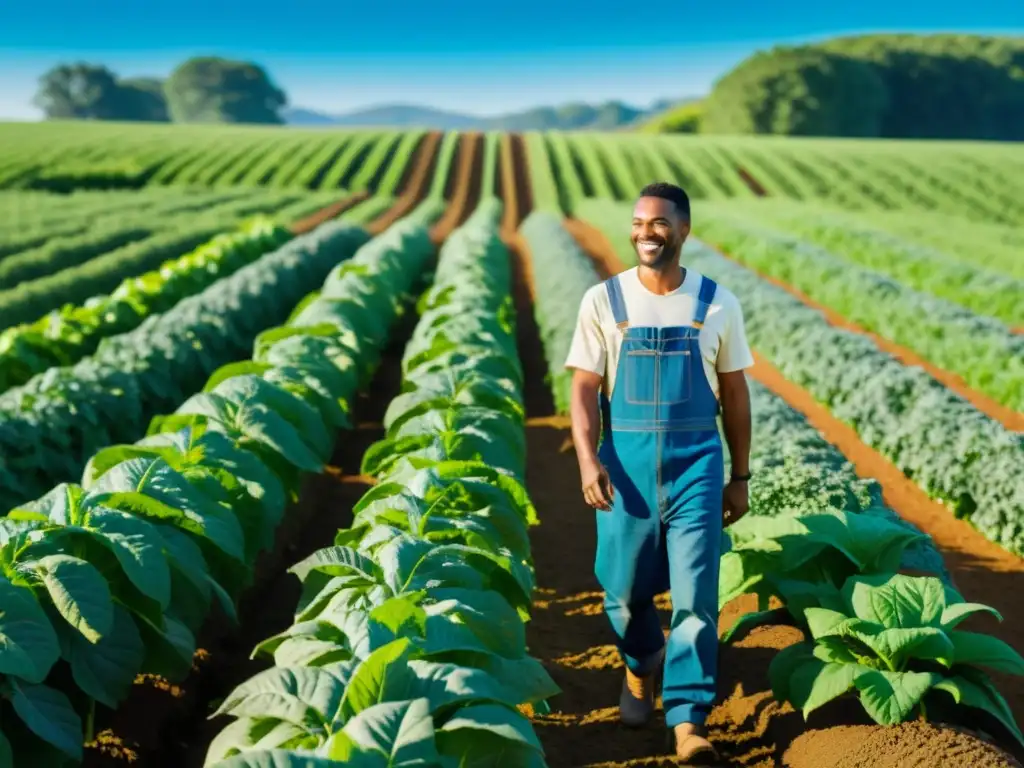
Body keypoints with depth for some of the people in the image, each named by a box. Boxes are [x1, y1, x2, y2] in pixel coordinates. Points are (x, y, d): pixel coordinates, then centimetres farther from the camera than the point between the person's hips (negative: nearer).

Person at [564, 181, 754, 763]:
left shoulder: (718, 304, 0)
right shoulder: (604, 300, -2)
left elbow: (734, 395, 7)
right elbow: (585, 389, -1)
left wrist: (741, 476, 8)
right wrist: (588, 460, -15)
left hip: (696, 460, 0)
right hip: (626, 460, 1)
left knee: (695, 595, -4)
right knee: (625, 590, 10)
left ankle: (689, 719, 6)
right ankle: (642, 665, 41)